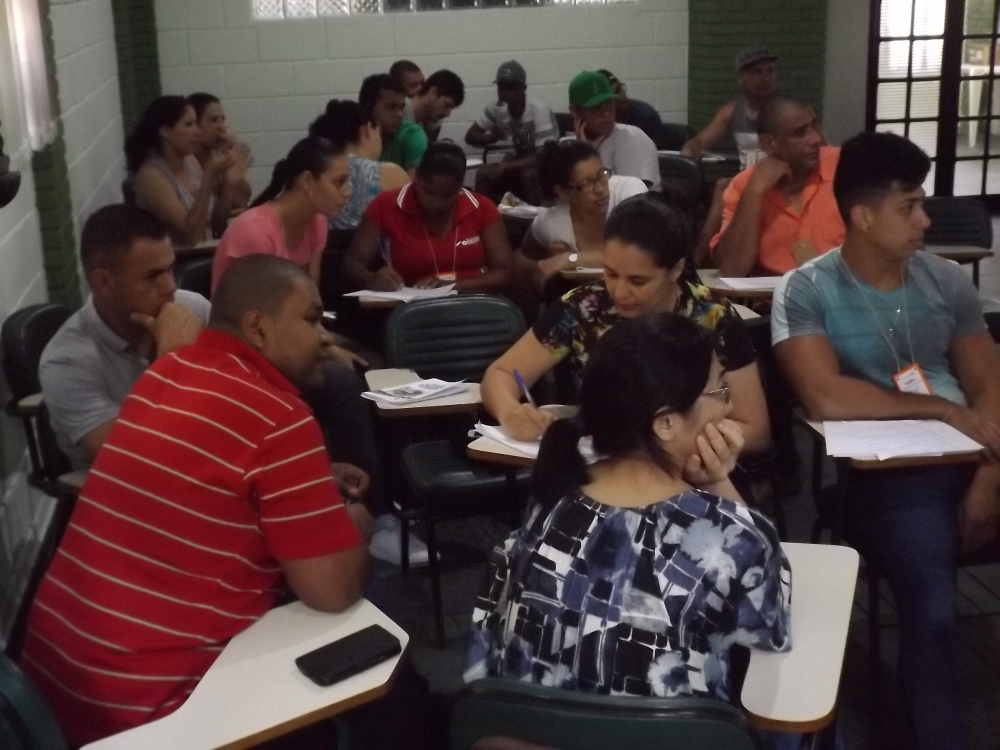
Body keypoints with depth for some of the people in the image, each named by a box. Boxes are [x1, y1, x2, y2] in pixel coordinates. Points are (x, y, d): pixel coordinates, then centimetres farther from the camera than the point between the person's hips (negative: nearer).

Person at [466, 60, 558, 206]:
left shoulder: (539, 110, -26)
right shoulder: (497, 108, -9)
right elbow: (470, 136, 0)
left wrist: (506, 167, -28)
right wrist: (492, 137, -21)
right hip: (520, 163, 5)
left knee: (529, 175, -35)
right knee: (485, 173, -20)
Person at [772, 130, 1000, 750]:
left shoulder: (947, 281, 12)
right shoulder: (806, 291, -4)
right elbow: (827, 399, -16)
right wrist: (942, 410, -8)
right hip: (885, 473, -5)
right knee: (934, 611, -26)